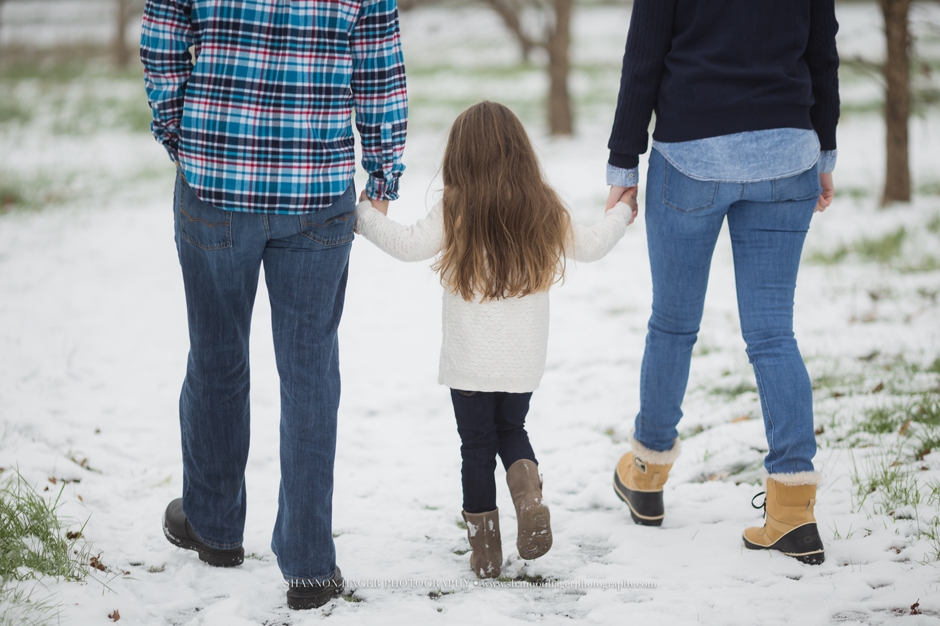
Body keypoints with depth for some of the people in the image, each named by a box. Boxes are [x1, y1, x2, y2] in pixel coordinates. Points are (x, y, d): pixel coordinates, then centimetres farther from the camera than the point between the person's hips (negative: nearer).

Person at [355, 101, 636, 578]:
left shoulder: (455, 211, -12)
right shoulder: (545, 210, -1)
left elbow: (408, 244, -12)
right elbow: (590, 246, 12)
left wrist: (362, 215, 0)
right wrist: (621, 214, 30)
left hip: (470, 361, -3)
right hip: (524, 360, 3)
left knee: (477, 447, 8)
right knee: (512, 430, 22)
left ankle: (485, 549, 11)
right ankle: (529, 496, -5)